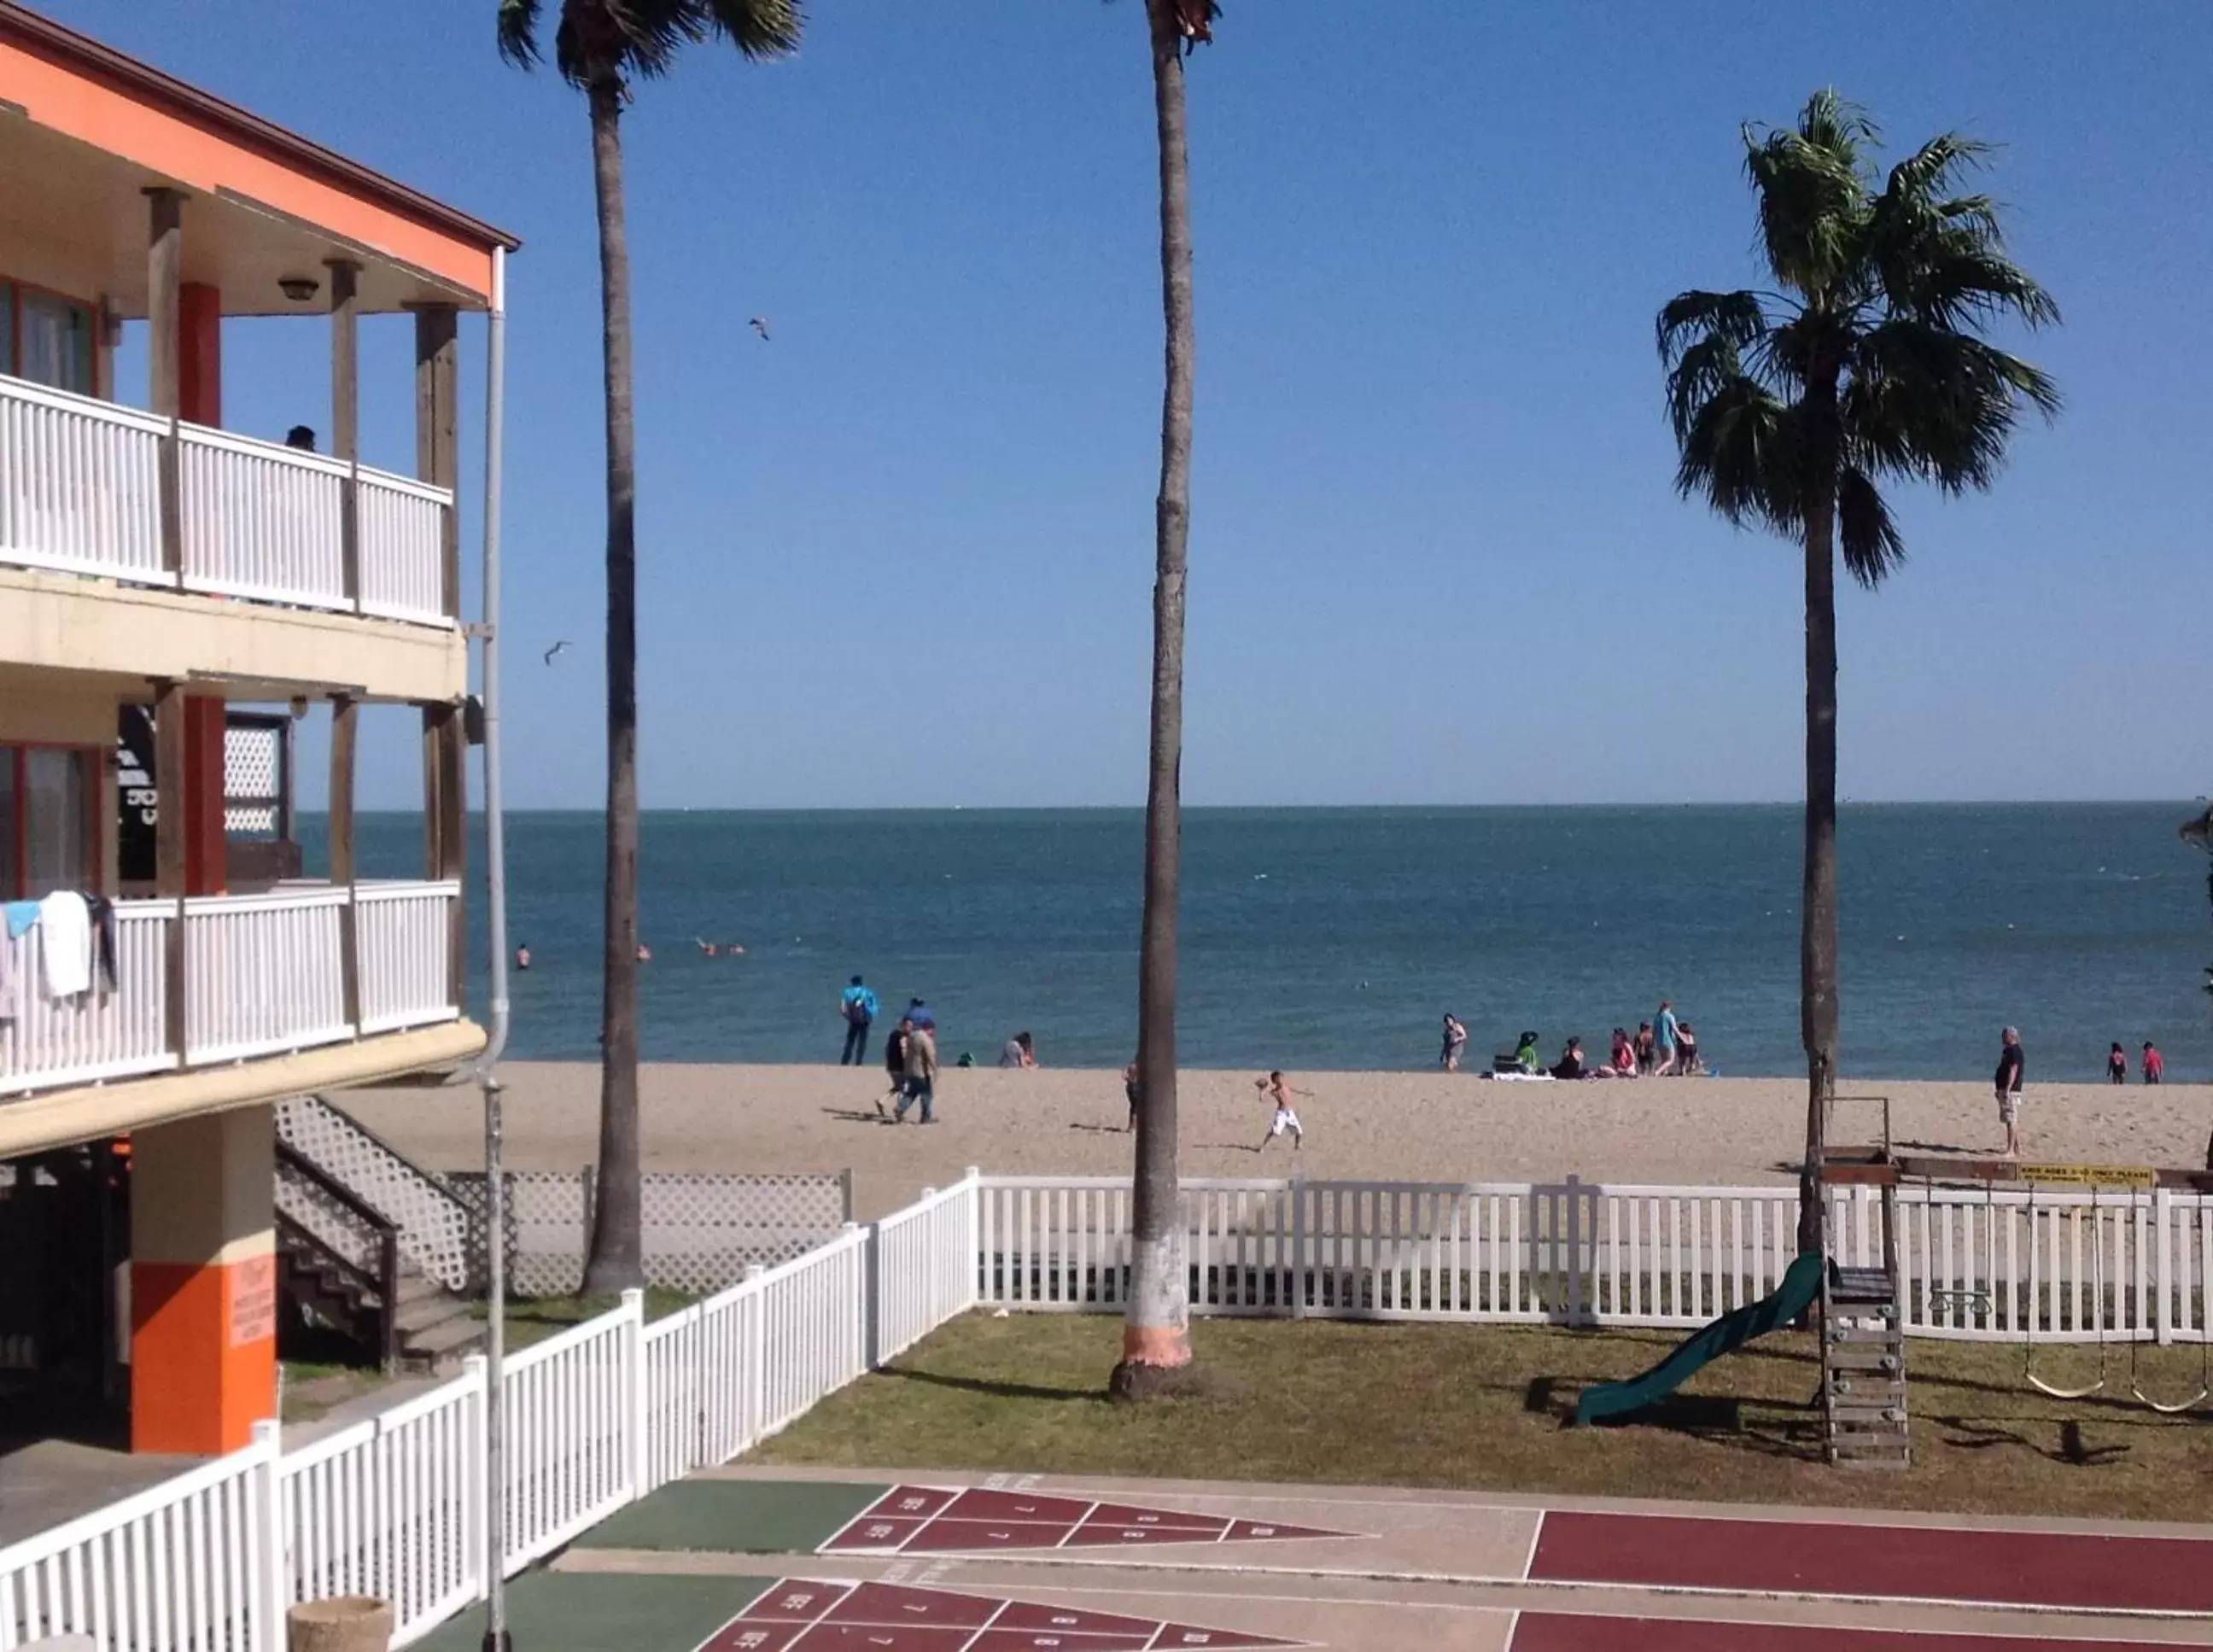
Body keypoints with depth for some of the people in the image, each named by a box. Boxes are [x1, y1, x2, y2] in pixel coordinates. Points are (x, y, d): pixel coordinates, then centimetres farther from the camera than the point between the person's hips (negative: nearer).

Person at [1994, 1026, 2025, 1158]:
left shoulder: (2014, 1051, -14)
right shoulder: (2008, 1050, 17)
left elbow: (2013, 1070, -21)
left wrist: (2008, 1089, -26)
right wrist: (2000, 1089, 24)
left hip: (2010, 1091, -11)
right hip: (2005, 1090, 11)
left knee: (2011, 1120, -11)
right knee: (2014, 1121, 14)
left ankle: (2011, 1151, -14)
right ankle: (2017, 1149, 19)